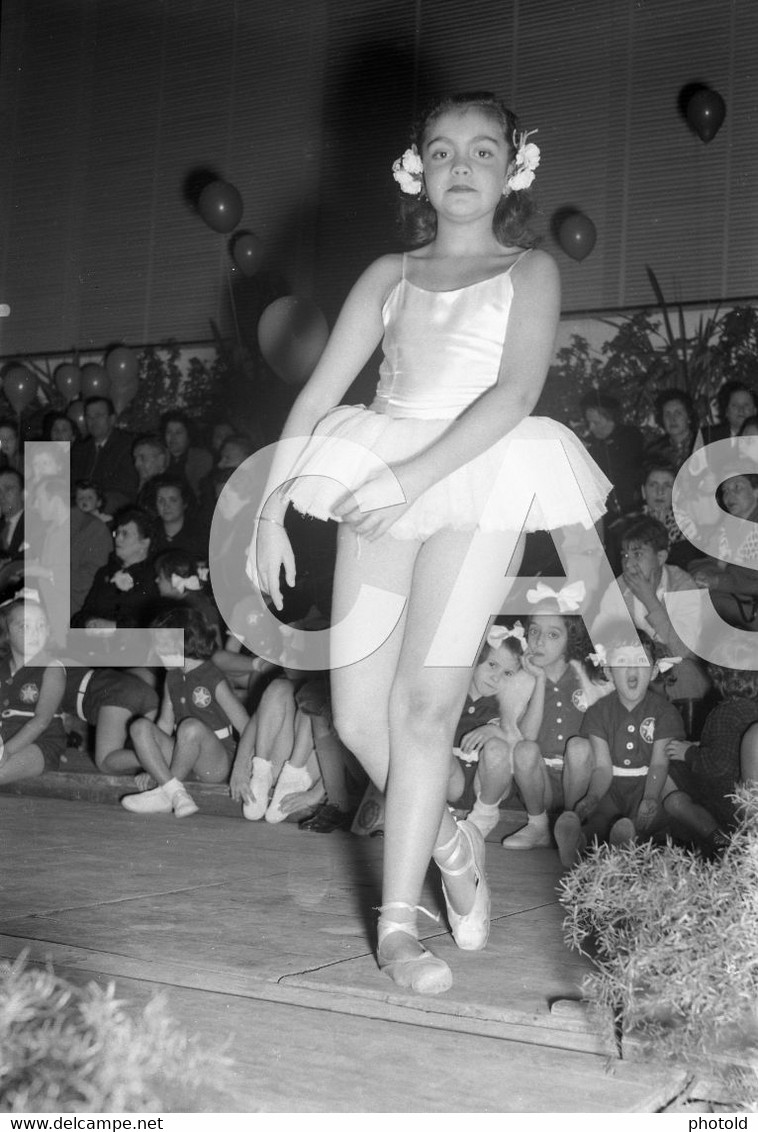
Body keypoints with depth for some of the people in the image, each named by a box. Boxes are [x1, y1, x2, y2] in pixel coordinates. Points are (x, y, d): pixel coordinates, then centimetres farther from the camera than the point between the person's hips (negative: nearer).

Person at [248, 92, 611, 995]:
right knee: (357, 716, -3)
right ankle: (449, 841, 23)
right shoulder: (389, 276, 18)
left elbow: (515, 393, -8)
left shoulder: (528, 271, 9)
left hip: (476, 483, -3)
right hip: (380, 488, 3)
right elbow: (317, 394, 12)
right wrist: (270, 512, 1)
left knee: (423, 705, -12)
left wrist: (414, 476, -20)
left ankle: (397, 921, -2)